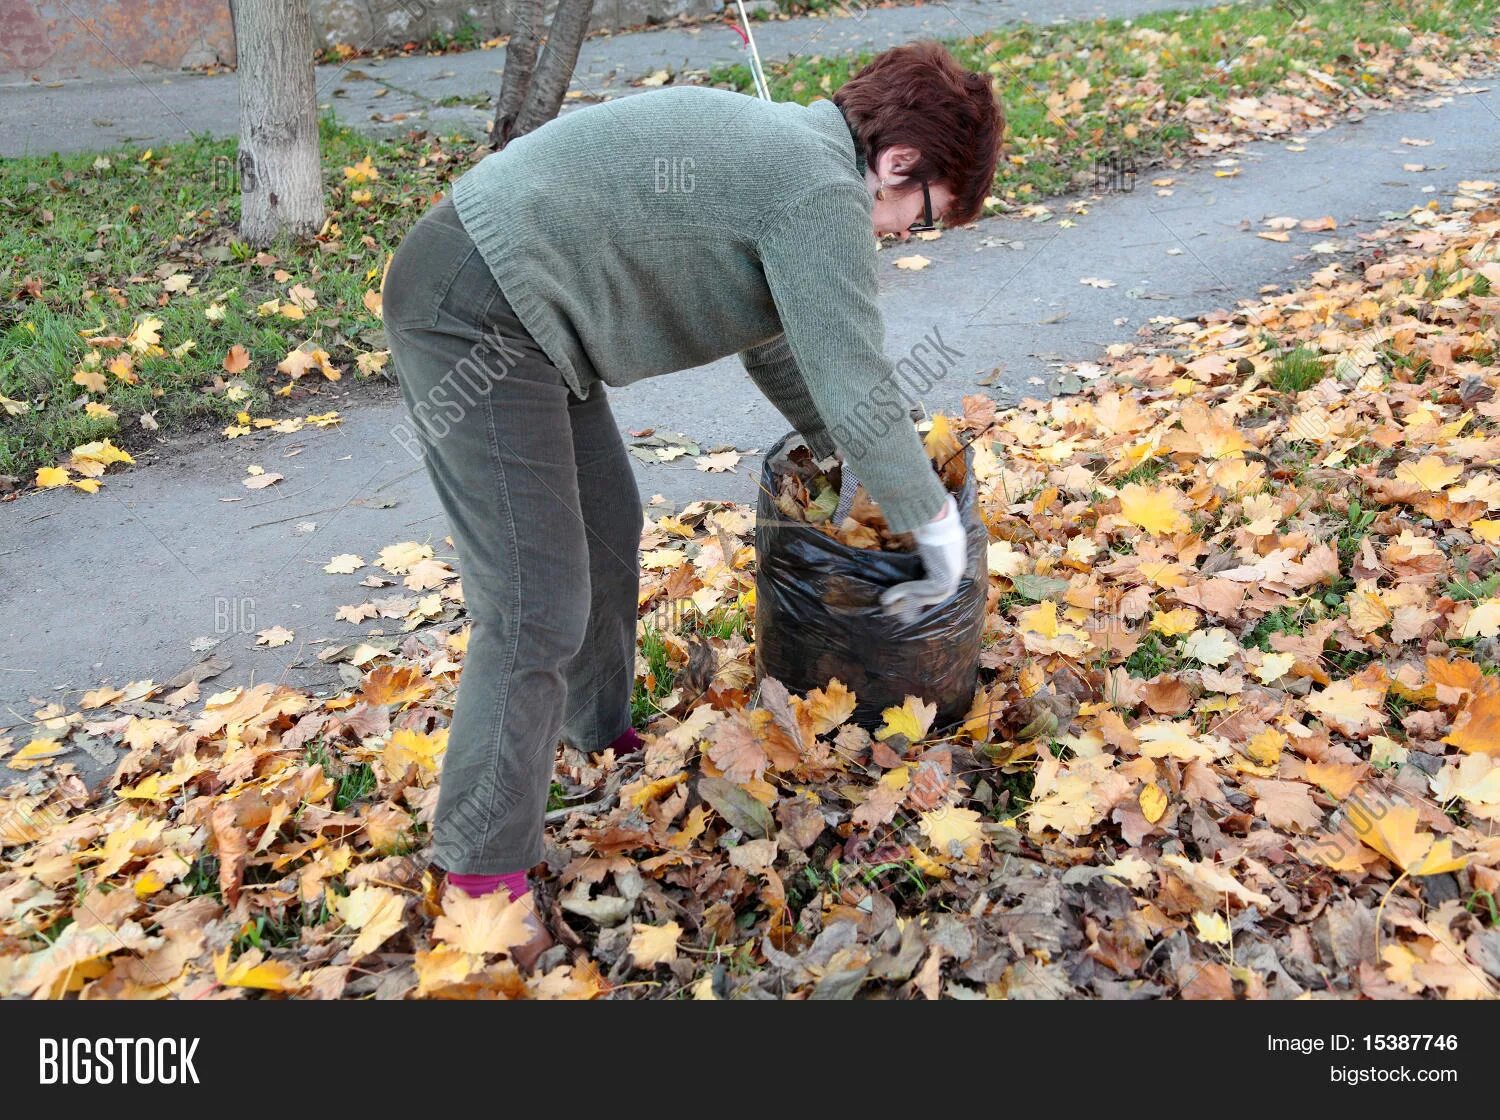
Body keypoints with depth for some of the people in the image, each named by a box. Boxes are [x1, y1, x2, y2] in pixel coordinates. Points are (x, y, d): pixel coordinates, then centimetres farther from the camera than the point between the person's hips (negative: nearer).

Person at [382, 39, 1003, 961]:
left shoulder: (782, 151, 15)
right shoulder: (821, 192, -15)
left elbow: (775, 340, 26)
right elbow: (857, 388, -16)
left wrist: (839, 452, 30)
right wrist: (939, 527, -3)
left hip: (520, 308, 11)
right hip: (473, 320, -11)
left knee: (607, 531, 20)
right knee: (538, 606, -7)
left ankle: (601, 736, 41)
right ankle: (484, 868, 9)